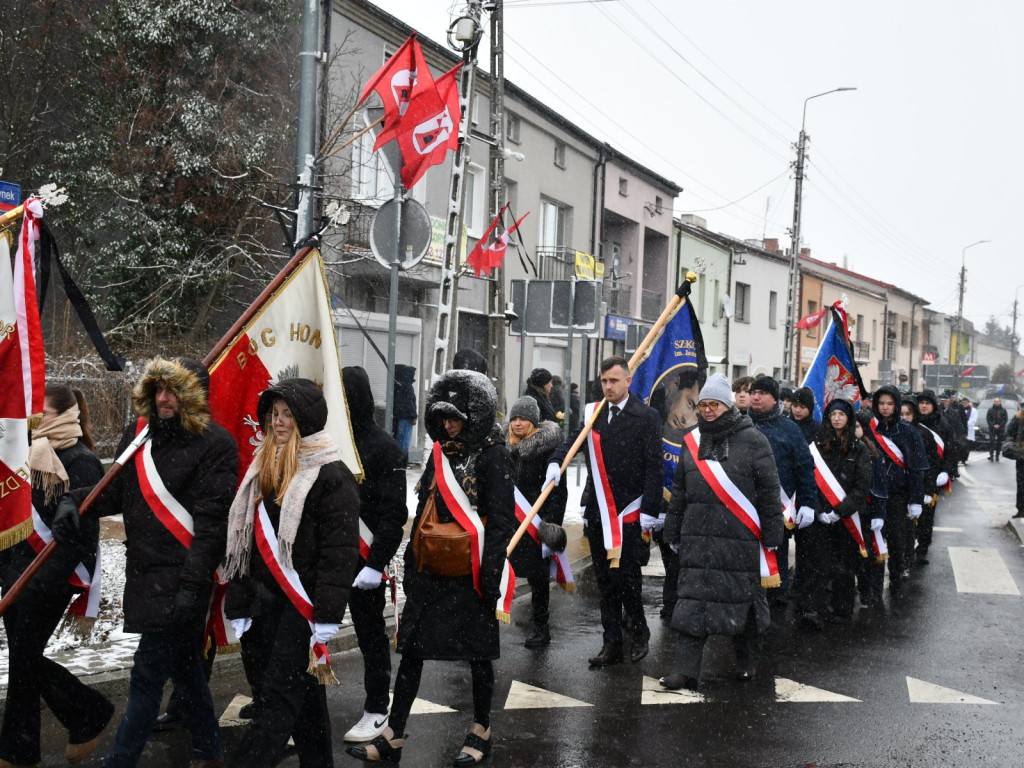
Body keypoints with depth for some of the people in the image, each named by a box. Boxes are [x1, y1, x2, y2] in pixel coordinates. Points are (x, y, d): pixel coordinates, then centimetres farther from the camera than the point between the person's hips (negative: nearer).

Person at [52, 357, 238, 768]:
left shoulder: (215, 444, -13)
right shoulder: (140, 432, 8)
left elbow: (212, 522, -17)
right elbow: (117, 491, 15)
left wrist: (192, 585, -22)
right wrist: (75, 501, -6)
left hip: (180, 577, -7)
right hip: (144, 571, 8)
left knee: (147, 676, -3)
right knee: (184, 665, 19)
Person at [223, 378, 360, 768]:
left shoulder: (332, 475, -13)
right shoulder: (264, 467, 12)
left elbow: (340, 549, -17)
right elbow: (247, 538, 14)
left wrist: (327, 616, -21)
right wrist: (239, 601, 12)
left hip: (305, 601, -8)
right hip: (269, 600, 8)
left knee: (278, 695, -7)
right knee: (303, 690, 16)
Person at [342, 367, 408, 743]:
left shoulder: (384, 448, -9)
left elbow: (393, 514, -13)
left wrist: (375, 563, -19)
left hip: (363, 560, -5)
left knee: (371, 634, 9)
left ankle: (376, 710, 22)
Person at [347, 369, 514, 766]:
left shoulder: (492, 454, -10)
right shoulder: (441, 451, 10)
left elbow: (501, 519, -13)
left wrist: (491, 574, -16)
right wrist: (411, 562, 15)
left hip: (468, 572, -7)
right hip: (430, 570, 7)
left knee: (477, 652, 9)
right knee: (411, 648, 7)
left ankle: (481, 730, 27)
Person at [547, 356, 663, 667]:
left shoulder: (646, 416, -4)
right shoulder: (593, 413, 10)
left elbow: (655, 466, -7)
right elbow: (572, 440, -2)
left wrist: (650, 510, -12)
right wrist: (556, 462, -23)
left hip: (629, 513, -5)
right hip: (598, 512, 5)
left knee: (625, 578, -4)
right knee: (605, 582, 11)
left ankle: (639, 633, 19)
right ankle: (612, 644, 19)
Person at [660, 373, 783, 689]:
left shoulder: (752, 441, -3)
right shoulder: (693, 441, 13)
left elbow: (769, 491, -3)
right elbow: (679, 491, 18)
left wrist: (772, 535, -5)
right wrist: (673, 532, 17)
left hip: (741, 539, -4)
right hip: (698, 536, 4)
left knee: (744, 600, 7)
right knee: (692, 600, -2)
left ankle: (747, 662, 27)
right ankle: (685, 670, -2)